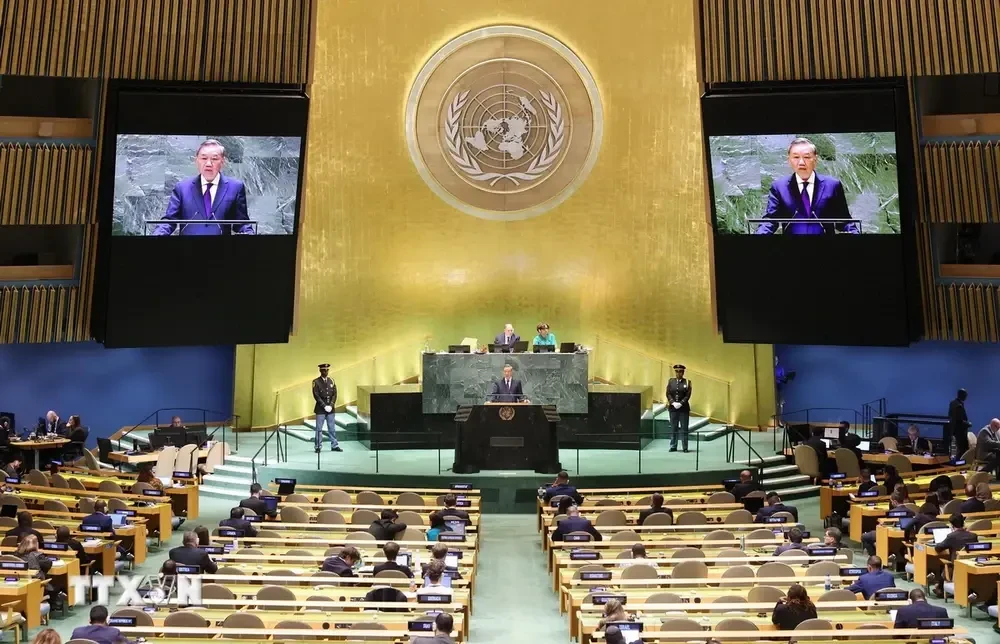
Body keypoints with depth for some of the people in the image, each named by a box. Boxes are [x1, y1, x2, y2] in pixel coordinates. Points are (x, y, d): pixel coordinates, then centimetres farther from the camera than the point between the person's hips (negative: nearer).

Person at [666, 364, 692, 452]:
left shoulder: (687, 382, 1)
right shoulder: (670, 381, 7)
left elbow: (688, 395, -5)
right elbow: (668, 394, 2)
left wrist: (680, 403, -15)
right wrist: (673, 403, -12)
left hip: (684, 408, -2)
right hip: (673, 408, 2)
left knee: (684, 428, 0)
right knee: (673, 428, 5)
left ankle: (685, 447, 4)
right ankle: (673, 446, 11)